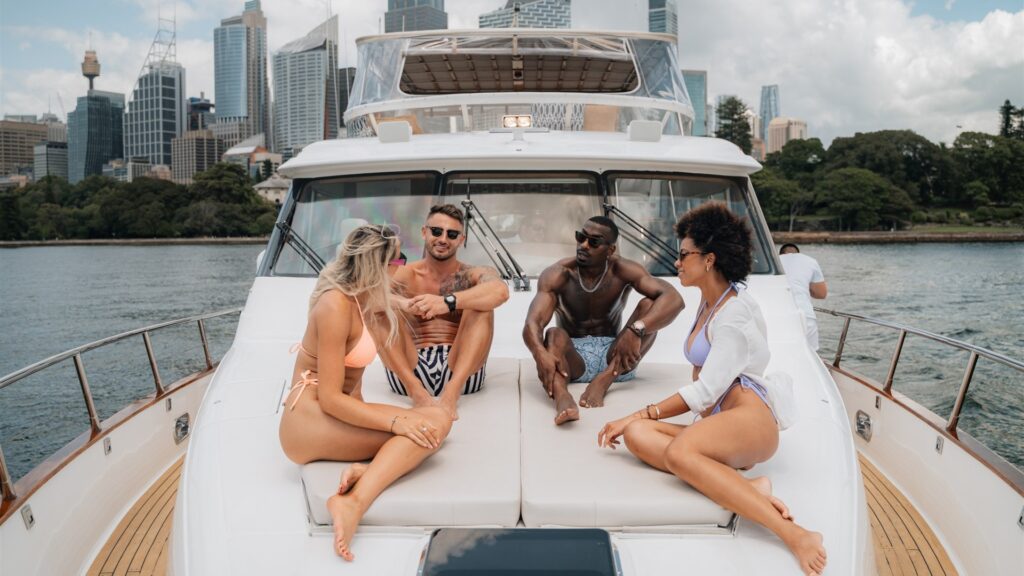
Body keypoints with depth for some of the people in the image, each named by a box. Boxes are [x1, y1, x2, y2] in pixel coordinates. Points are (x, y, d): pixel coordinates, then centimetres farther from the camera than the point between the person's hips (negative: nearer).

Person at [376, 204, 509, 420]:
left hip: (461, 373, -1)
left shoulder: (473, 275, 6)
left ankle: (452, 392, -35)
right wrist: (403, 304, -35)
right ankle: (416, 391, -30)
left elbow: (500, 290, -20)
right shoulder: (404, 275, 9)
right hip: (408, 372, 1)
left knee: (481, 304, -19)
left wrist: (448, 302, -36)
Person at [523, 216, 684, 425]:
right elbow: (532, 324, -23)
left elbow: (674, 299, -20)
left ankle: (603, 381, -32)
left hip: (614, 358, 1)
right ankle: (562, 397, -64)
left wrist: (636, 330, -38)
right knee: (555, 335, -33)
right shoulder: (557, 275, -10)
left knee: (649, 305, -19)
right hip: (574, 358, -1)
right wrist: (541, 354, -47)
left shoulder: (623, 271, -8)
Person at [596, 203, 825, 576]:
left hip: (748, 420, -8)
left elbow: (705, 391, -14)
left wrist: (640, 414, -9)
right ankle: (748, 487, -28)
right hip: (714, 425, 9)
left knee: (678, 452, -37)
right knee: (636, 435, -17)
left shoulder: (735, 313, -7)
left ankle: (795, 535, -37)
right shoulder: (708, 303, 21)